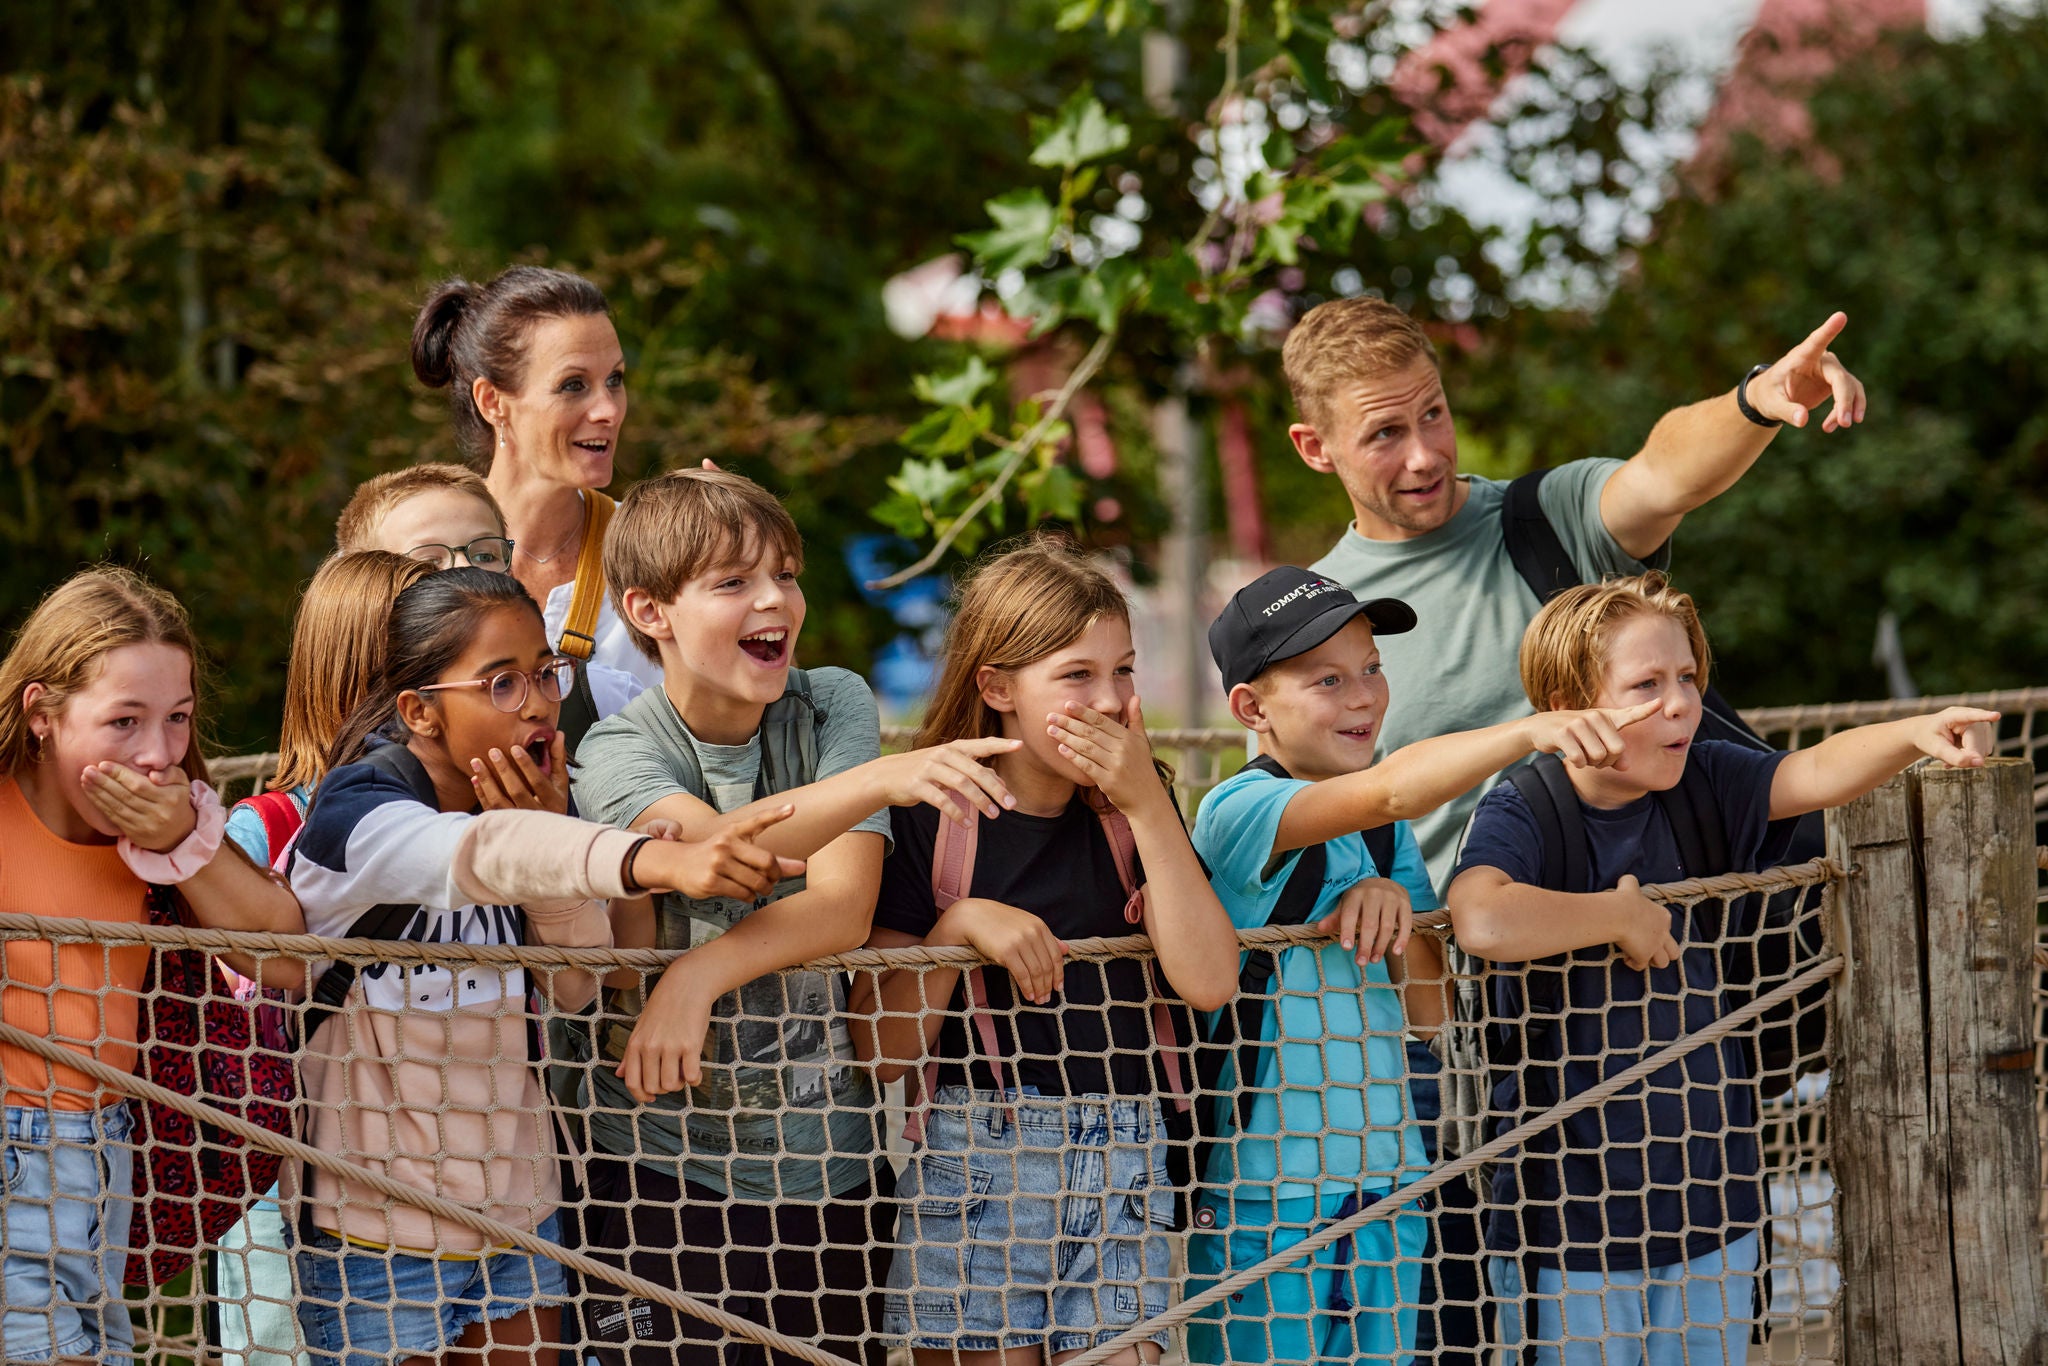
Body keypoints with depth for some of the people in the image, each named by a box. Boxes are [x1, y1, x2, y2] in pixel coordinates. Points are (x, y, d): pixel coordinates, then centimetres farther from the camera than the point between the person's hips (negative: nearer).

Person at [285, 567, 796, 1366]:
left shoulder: (527, 805, 2)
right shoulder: (356, 811, -19)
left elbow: (580, 989, -2)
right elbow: (477, 854, -41)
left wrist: (553, 834, -18)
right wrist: (658, 861, -58)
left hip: (517, 1211, 6)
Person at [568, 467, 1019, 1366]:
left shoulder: (833, 708, -1)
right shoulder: (618, 752, -8)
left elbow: (843, 905, -13)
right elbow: (717, 847, -30)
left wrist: (701, 972, -29)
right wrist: (883, 779, -43)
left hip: (829, 1162, 2)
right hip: (663, 1165, -2)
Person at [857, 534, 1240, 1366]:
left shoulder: (1132, 820, 8)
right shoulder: (931, 824, -1)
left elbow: (1208, 982, -8)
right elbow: (882, 1050, -3)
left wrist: (1146, 803, -11)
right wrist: (960, 924, -17)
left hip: (1122, 1170, 2)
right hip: (971, 1164, -2)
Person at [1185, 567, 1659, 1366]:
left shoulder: (1387, 836, 10)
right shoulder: (1239, 812, -14)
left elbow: (1427, 1013, 5)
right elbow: (1390, 790, -32)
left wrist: (1395, 907, -12)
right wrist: (1532, 732, -41)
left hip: (1384, 1179, 7)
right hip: (1266, 1185, -7)